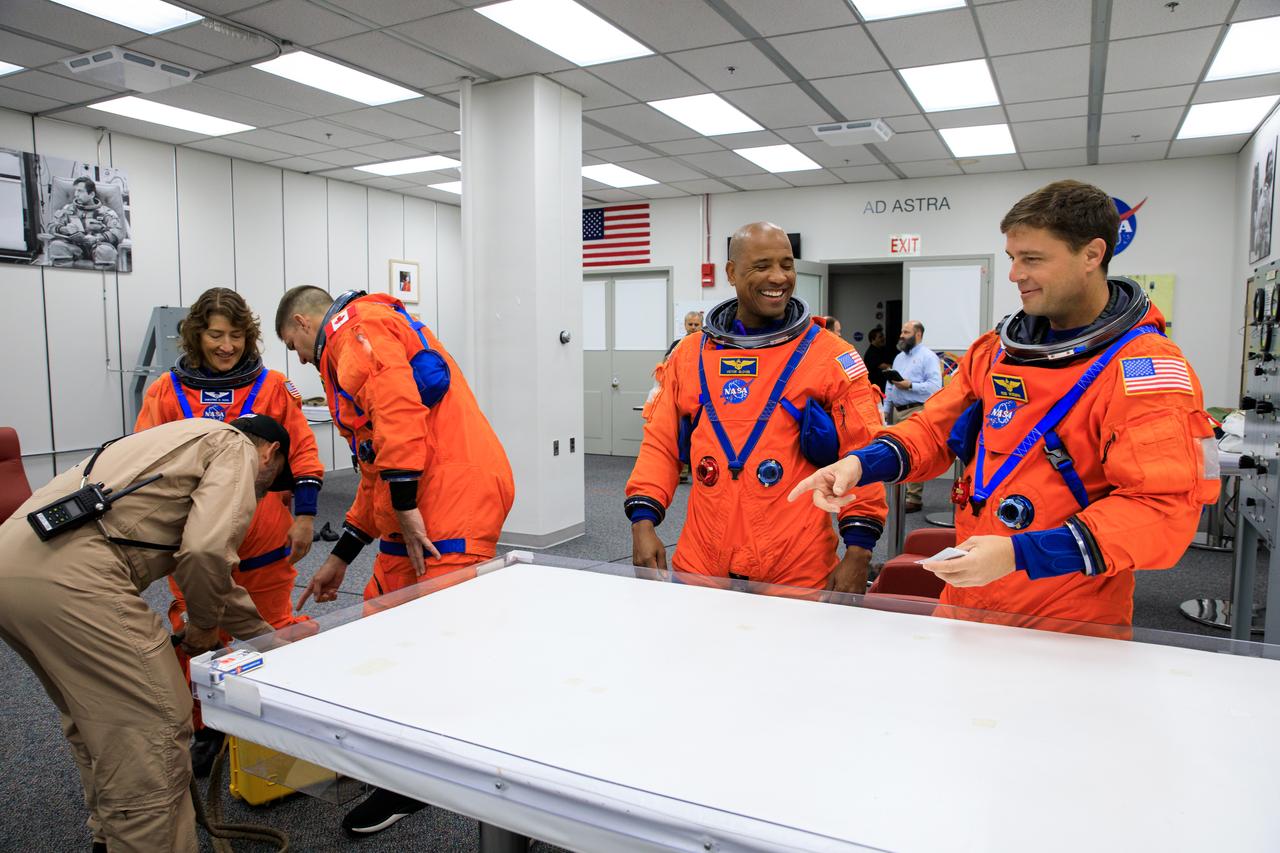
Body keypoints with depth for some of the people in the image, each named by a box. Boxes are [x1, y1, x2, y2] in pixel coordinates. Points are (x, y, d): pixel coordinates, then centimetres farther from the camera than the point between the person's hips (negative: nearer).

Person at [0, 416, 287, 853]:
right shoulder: (237, 447, 5)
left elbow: (210, 568, 38)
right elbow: (206, 551, -14)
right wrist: (206, 622, 6)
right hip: (71, 576, -10)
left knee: (95, 719, 25)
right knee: (153, 732, -3)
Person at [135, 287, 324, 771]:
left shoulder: (271, 387, 0)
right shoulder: (167, 392, 2)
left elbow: (302, 452, 2)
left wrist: (304, 514, -2)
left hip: (266, 539, 0)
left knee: (274, 631, 12)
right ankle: (206, 731, 27)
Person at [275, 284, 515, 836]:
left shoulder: (354, 325, -1)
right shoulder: (361, 346, 30)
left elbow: (397, 405, -21)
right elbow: (375, 472, 31)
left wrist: (406, 508, -19)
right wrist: (340, 557, 32)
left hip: (451, 507, -10)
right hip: (415, 511, 10)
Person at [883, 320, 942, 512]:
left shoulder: (928, 357, -3)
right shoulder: (899, 357, 21)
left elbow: (935, 386, -14)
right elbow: (889, 385, 22)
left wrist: (910, 386, -19)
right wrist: (886, 408, 15)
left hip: (916, 411, -8)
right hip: (897, 411, 8)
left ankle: (914, 498, -7)